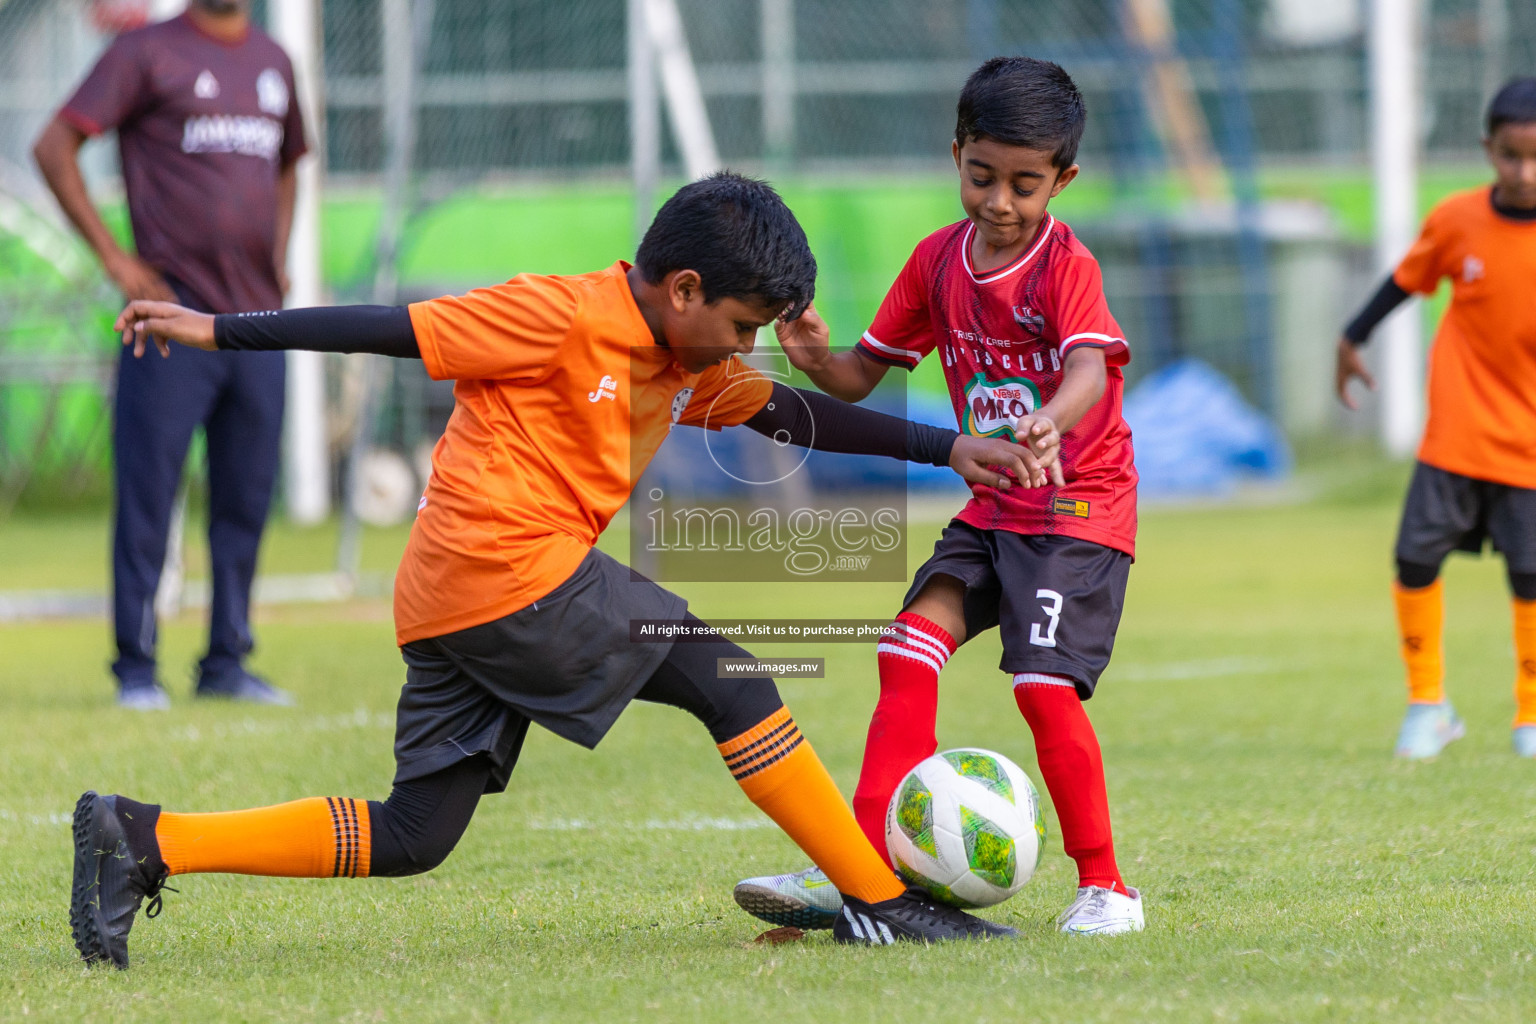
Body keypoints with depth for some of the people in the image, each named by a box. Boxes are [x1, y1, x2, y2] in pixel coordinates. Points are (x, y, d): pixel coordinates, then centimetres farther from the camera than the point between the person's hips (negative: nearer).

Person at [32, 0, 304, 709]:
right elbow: (54, 147, -6)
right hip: (172, 310, -5)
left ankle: (226, 663, 15)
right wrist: (114, 258, -10)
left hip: (258, 316, 5)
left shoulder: (273, 63, 16)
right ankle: (136, 669, 2)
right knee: (147, 494, -4)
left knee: (246, 499, 7)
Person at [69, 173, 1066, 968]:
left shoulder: (689, 369, 18)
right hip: (517, 568, -10)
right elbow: (390, 330, -9)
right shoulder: (563, 317, -10)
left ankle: (143, 840, 0)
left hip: (448, 608, 10)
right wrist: (217, 331, -8)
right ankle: (884, 904, 1)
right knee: (727, 680, -3)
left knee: (410, 839, 6)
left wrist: (948, 448, 17)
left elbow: (795, 416, 24)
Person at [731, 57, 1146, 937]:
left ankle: (1106, 887, -3)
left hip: (1082, 507, -6)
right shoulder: (939, 261, 4)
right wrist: (815, 358, -15)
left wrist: (1049, 422, -55)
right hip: (992, 507, 6)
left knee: (1044, 684, -18)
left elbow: (1092, 367, -33)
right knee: (913, 640, -11)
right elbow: (864, 374, 8)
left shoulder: (1066, 265, -15)